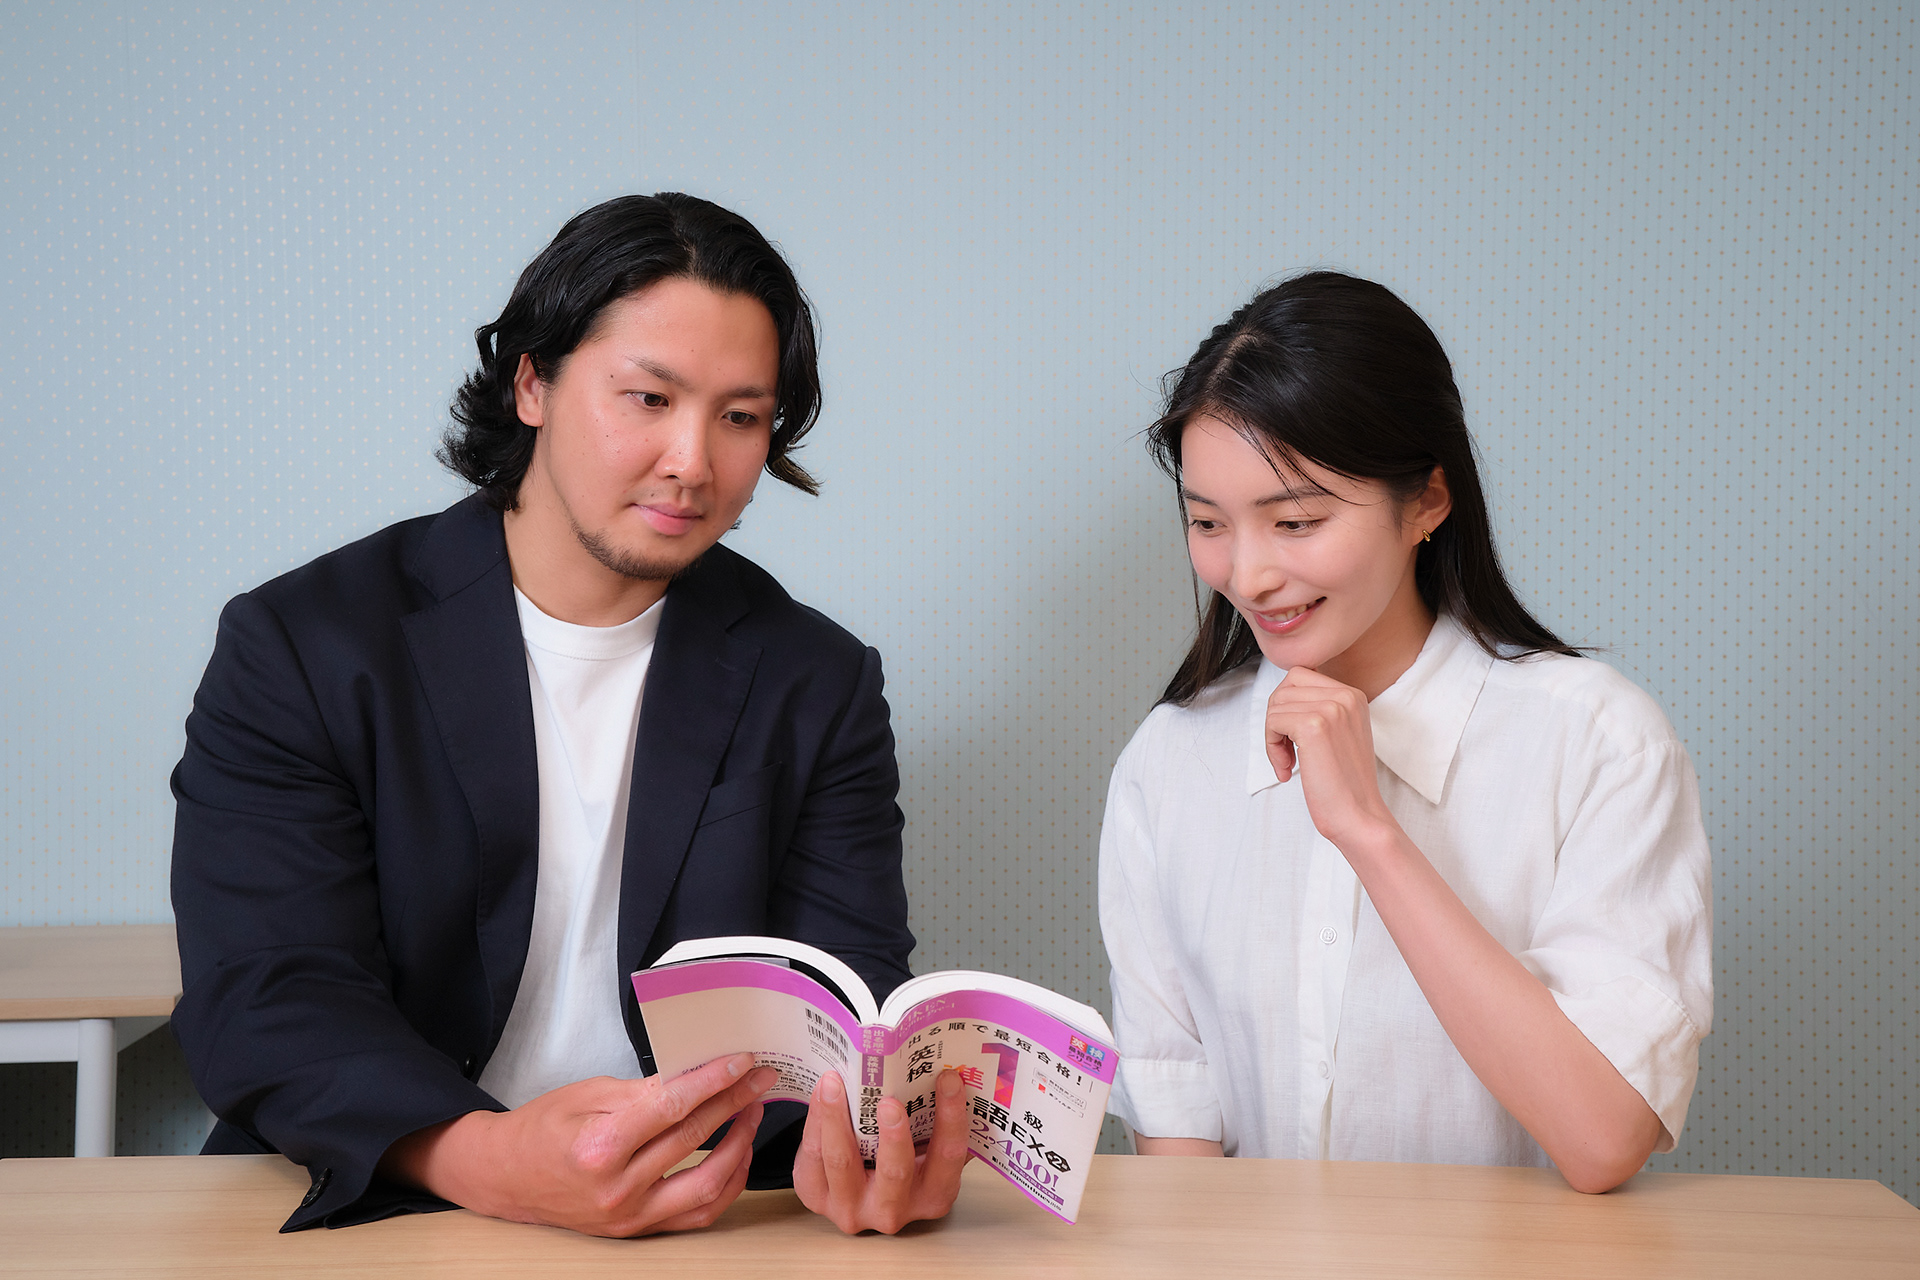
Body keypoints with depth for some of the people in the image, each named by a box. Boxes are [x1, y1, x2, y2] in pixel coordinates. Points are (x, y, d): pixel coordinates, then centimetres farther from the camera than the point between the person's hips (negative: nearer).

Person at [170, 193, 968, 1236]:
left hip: (707, 1221, 2)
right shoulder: (300, 648, -1)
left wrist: (872, 1135, -27)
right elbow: (268, 999, -11)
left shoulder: (818, 685, 8)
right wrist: (488, 1159, -31)